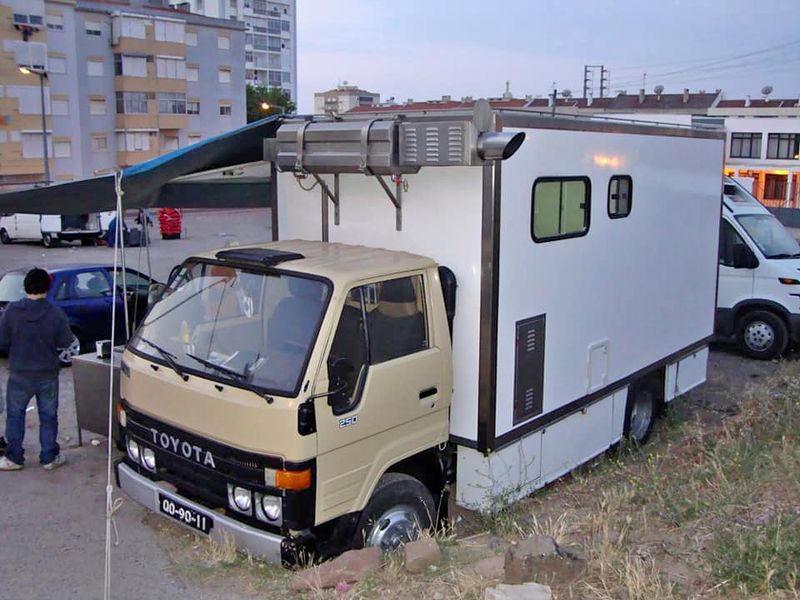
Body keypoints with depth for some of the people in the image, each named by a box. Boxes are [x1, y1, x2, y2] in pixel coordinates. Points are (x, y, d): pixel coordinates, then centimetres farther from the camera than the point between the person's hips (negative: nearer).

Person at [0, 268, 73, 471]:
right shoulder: (56, 314, -14)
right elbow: (66, 343, -7)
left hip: (19, 374, 0)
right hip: (48, 375, 0)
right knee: (48, 416, 13)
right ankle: (50, 458, 19)